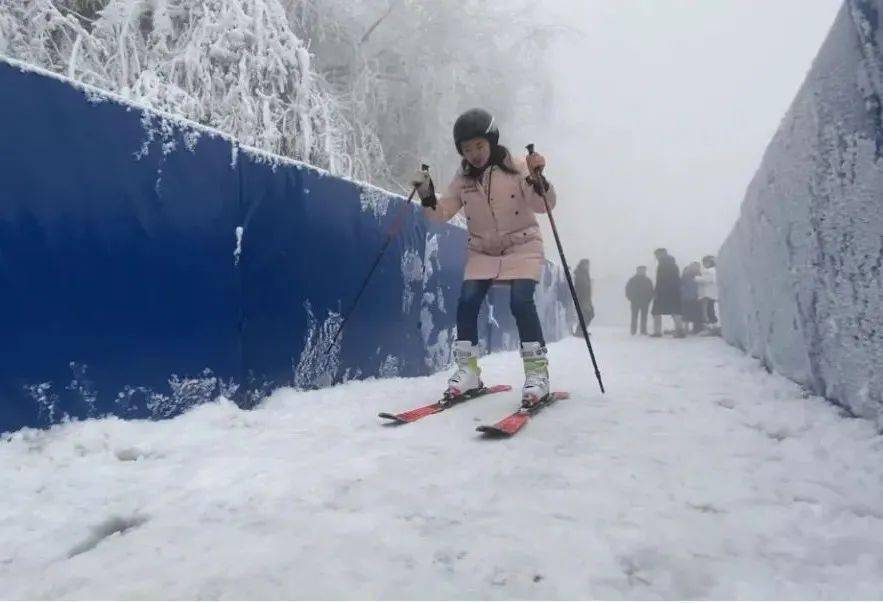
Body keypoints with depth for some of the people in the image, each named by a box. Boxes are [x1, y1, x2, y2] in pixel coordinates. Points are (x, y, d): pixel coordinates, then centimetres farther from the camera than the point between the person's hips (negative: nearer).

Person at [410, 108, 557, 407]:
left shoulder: (517, 167, -10)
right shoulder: (463, 178, 1)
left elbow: (543, 205, -16)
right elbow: (442, 213, 2)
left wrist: (538, 180, -35)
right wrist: (427, 195, -16)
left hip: (522, 247, -4)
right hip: (482, 251, 4)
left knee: (521, 302, -22)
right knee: (467, 302, -11)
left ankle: (537, 371, -11)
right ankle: (467, 370, 1)